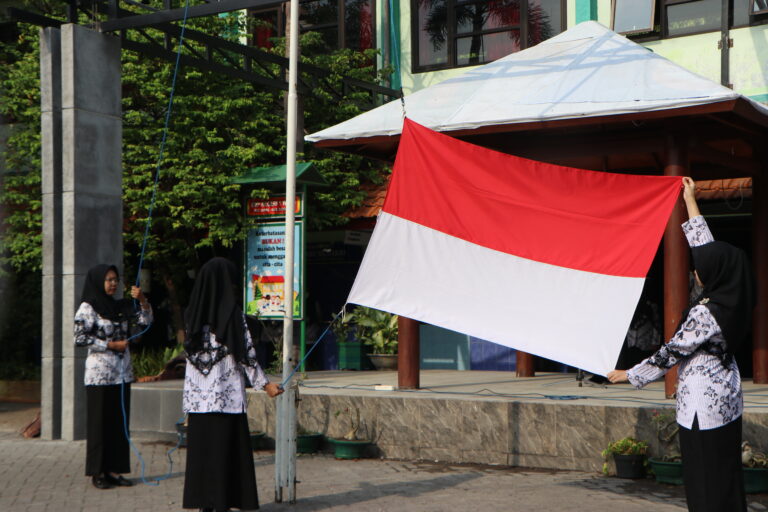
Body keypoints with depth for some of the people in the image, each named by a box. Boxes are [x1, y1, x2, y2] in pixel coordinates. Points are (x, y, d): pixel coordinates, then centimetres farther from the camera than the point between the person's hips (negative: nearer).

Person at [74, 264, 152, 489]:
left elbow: (146, 320, 6)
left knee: (119, 422, 7)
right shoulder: (87, 308, -6)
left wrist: (142, 300, -11)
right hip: (100, 374, -6)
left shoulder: (120, 307, 11)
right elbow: (80, 338, -12)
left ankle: (114, 470, 14)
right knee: (99, 422, 0)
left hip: (122, 373, 6)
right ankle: (97, 472, 8)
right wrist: (111, 345, -13)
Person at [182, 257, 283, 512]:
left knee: (201, 447, 8)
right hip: (228, 395, -4)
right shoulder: (233, 313, -8)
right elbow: (246, 353, -6)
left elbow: (190, 355, 10)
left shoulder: (193, 314, 5)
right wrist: (265, 384, 4)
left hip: (199, 396, 5)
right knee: (226, 448, 1)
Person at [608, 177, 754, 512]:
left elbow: (673, 352, -15)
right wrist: (690, 202, 19)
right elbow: (707, 247, 11)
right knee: (726, 474, 14)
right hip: (726, 399, 9)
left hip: (704, 403, -9)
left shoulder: (706, 313, -22)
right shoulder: (730, 299, 1)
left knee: (706, 482, -2)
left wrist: (630, 375, -4)